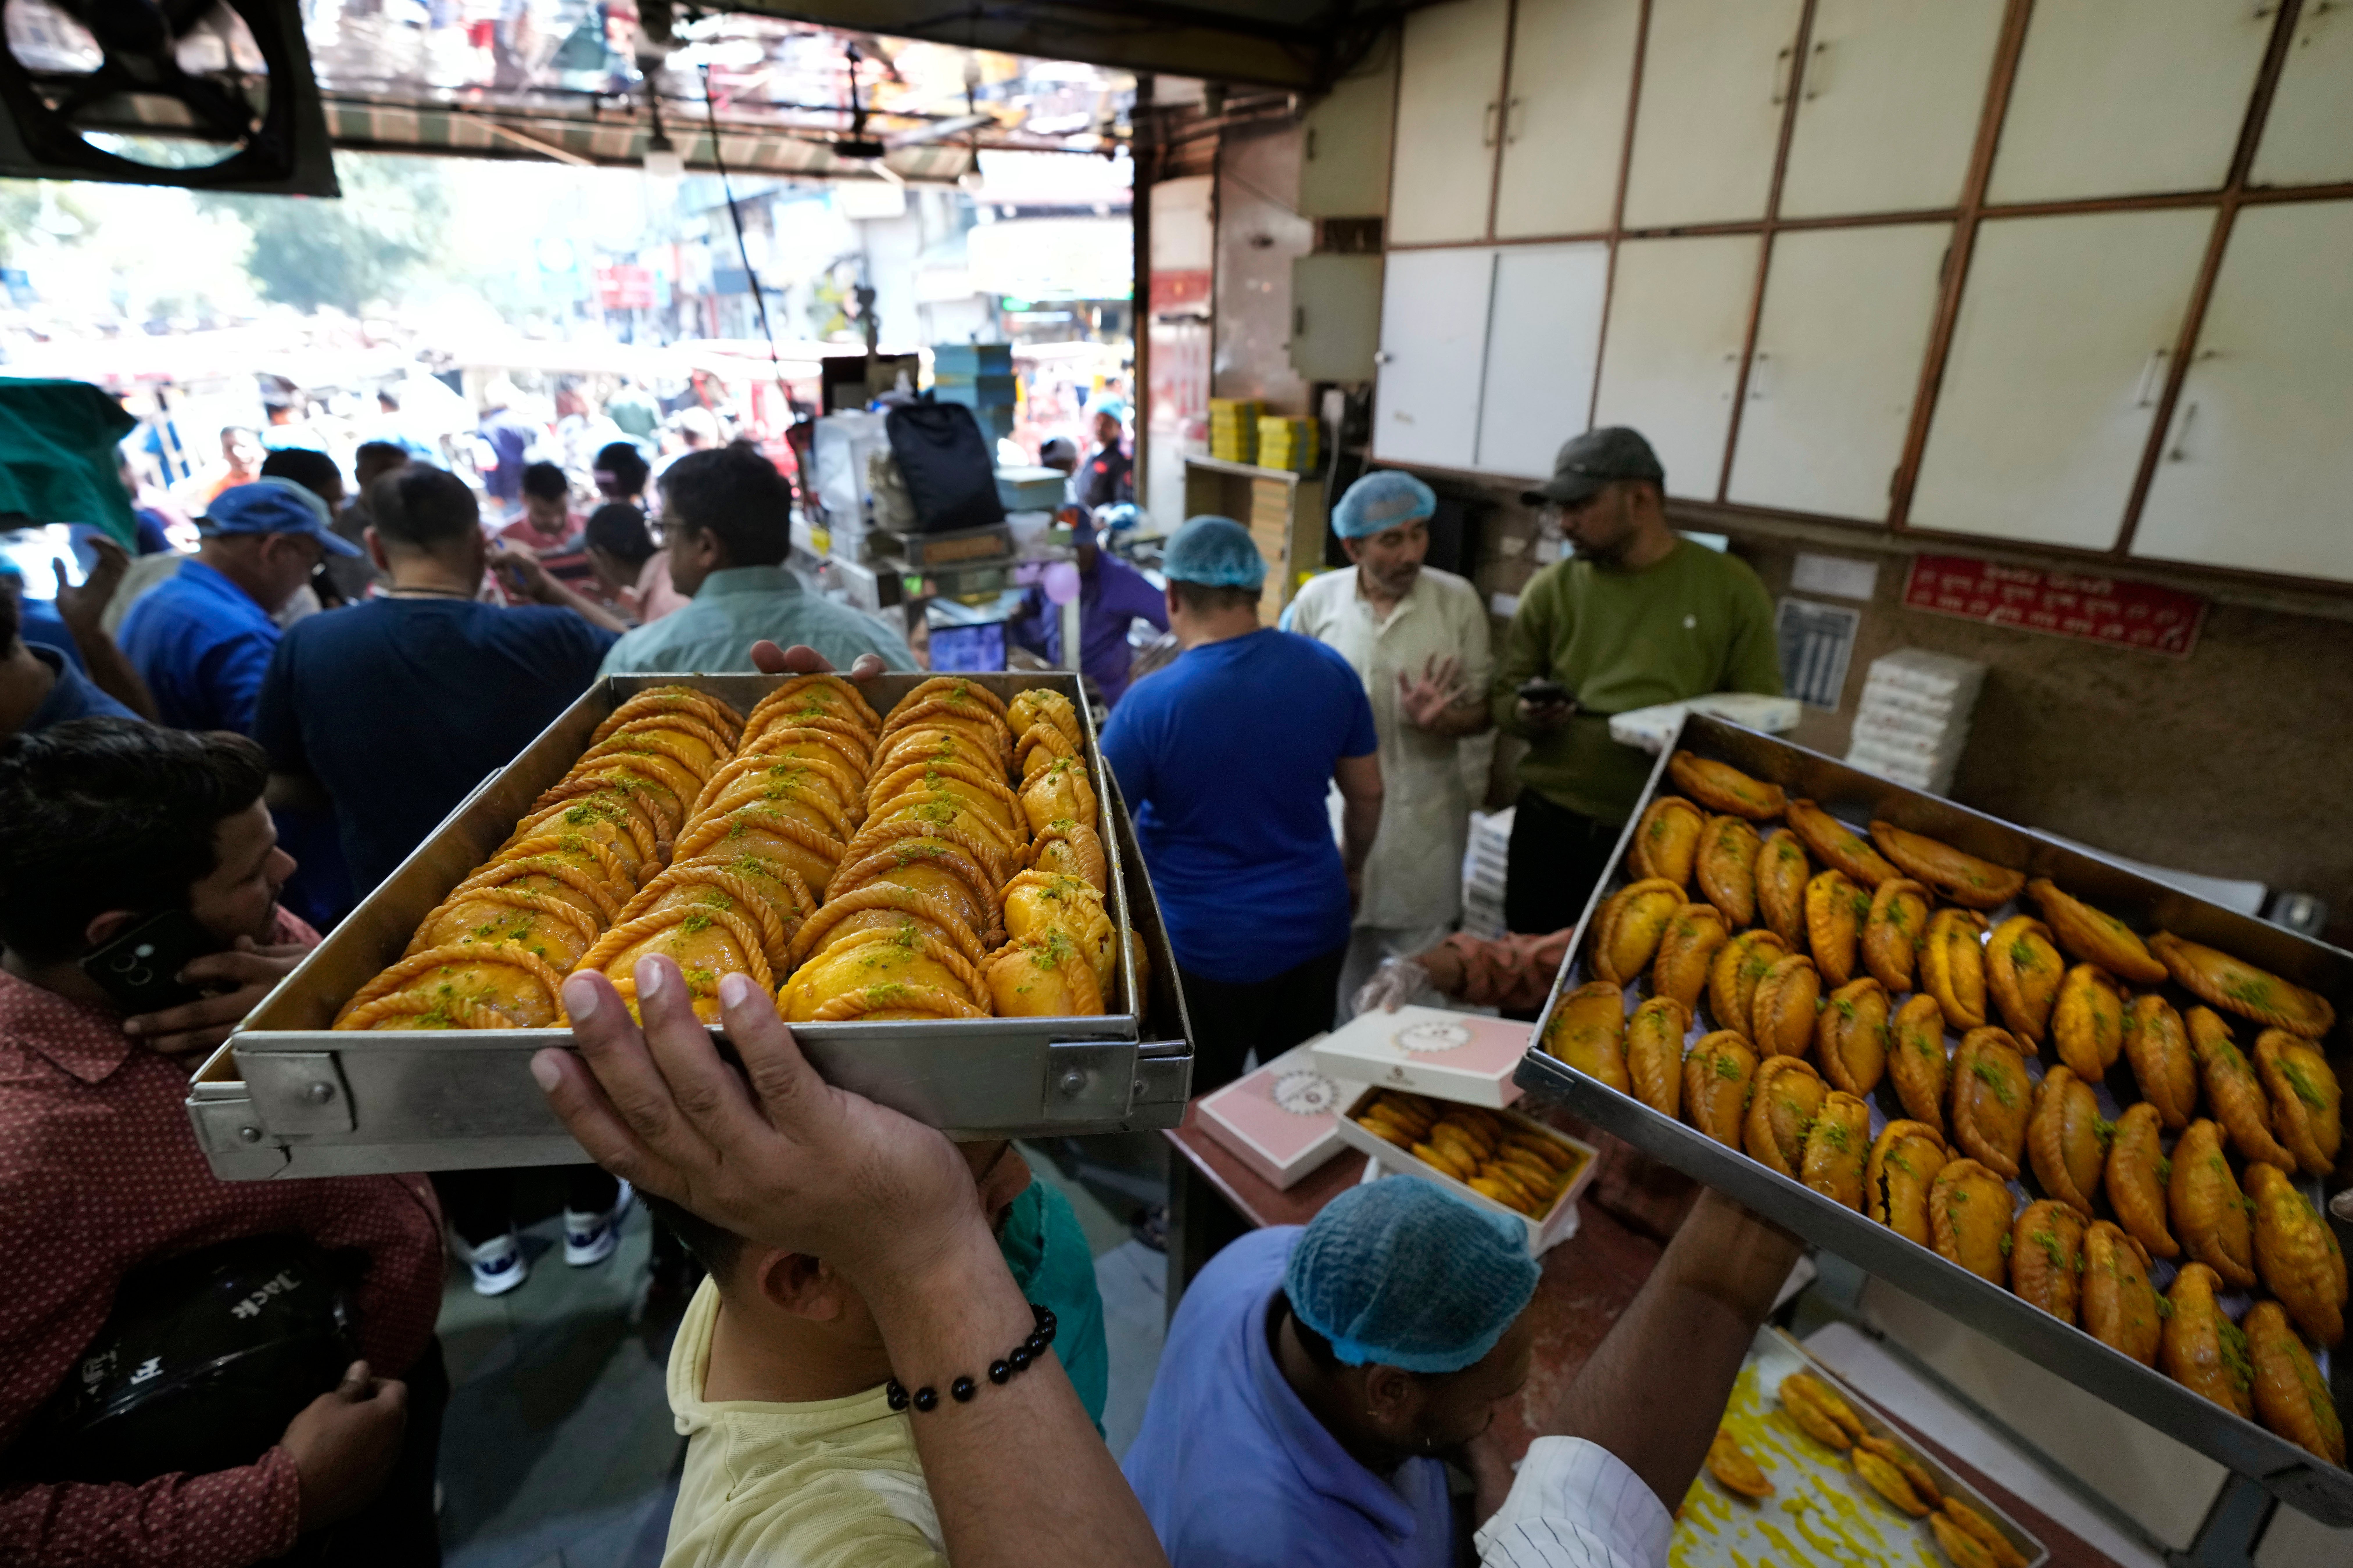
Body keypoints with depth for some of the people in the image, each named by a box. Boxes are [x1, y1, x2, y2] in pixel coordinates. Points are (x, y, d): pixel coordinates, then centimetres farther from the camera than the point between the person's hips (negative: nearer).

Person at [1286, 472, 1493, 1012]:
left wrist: (1436, 719, -21)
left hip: (1423, 821, 0)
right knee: (1335, 972, 15)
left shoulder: (1458, 601, -3)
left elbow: (1482, 710, 0)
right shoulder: (1317, 599, -2)